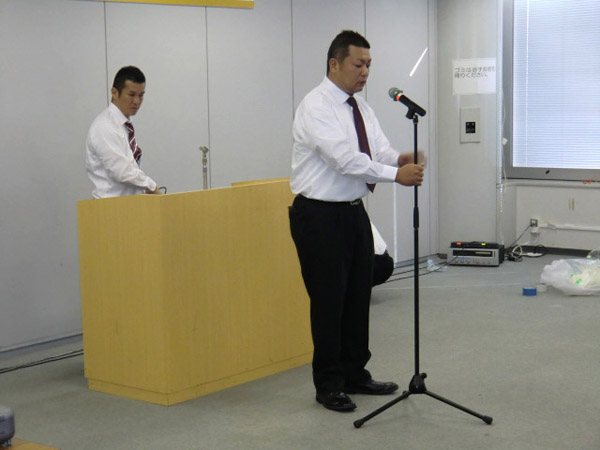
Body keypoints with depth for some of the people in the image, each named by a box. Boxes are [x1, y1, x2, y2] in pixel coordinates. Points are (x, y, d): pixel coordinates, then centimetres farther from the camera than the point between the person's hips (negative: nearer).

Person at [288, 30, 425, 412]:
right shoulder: (316, 107, -16)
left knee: (359, 295, 13)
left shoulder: (360, 107, 10)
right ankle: (329, 385, 12)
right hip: (320, 215, -8)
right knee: (328, 300, -1)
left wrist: (400, 158, -22)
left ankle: (355, 374, 27)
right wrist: (396, 174, -31)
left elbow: (380, 151, 1)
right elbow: (346, 159, -27)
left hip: (354, 211, 8)